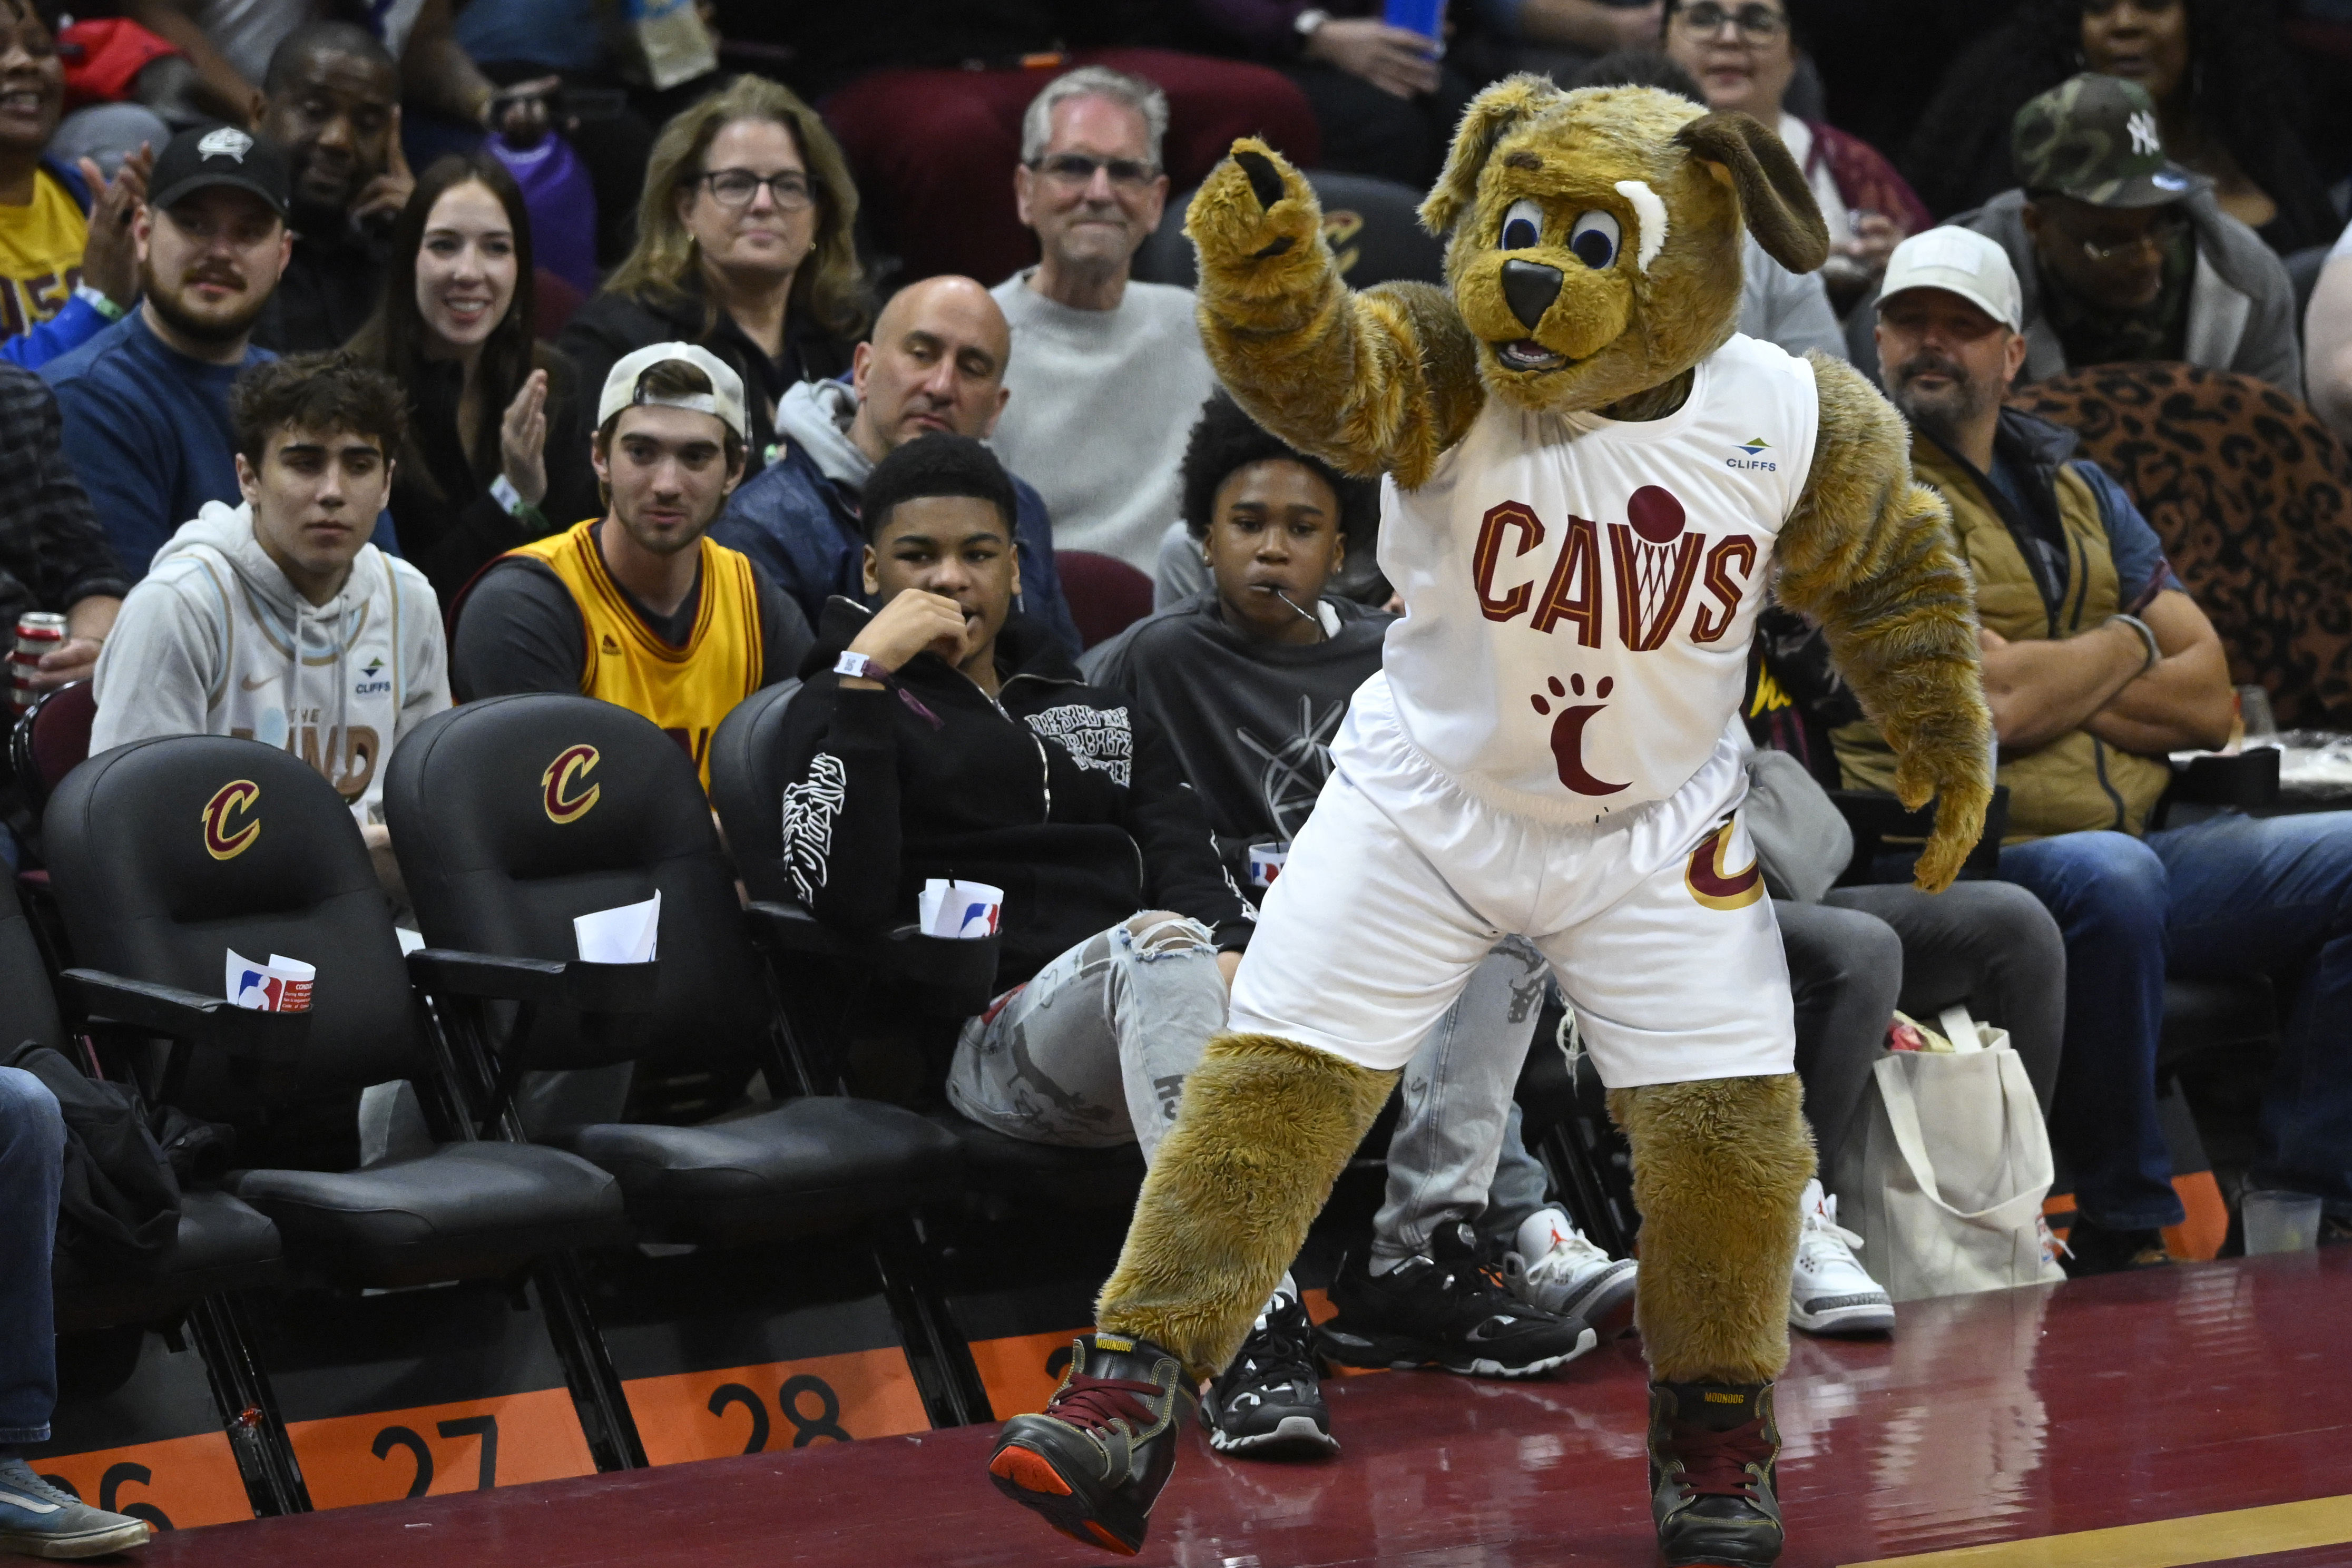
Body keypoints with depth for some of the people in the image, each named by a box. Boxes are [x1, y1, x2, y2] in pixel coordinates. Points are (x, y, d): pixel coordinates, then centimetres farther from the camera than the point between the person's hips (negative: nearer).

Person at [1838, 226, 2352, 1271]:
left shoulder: (2078, 490, 21)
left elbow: (2208, 700, 11)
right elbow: (1988, 705, -14)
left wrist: (2050, 678, -4)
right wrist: (2124, 646, 5)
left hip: (2135, 849, 7)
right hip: (1963, 860, -7)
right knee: (2107, 875, -38)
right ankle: (2124, 1226, -25)